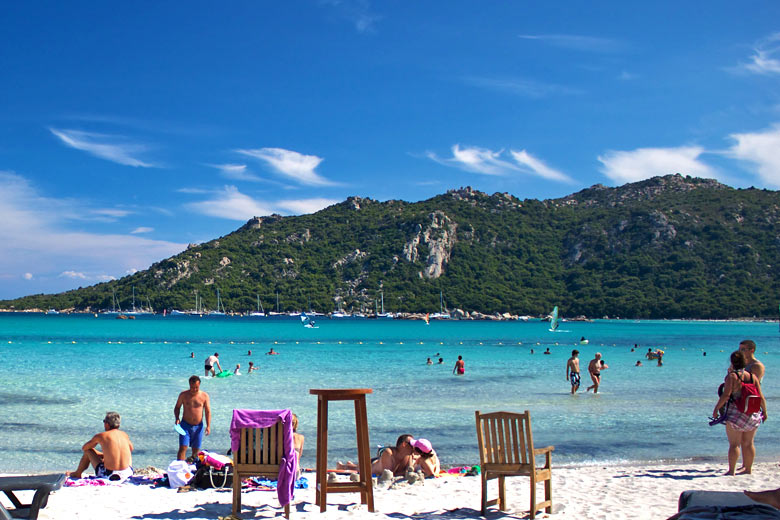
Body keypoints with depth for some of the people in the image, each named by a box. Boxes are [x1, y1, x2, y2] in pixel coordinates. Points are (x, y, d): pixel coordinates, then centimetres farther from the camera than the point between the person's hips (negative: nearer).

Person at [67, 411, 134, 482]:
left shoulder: (101, 436, -4)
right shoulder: (124, 435, 6)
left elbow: (83, 448, 12)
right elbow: (131, 449, 28)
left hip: (108, 475, -3)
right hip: (126, 474, 3)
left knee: (88, 451, 18)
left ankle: (77, 474, 38)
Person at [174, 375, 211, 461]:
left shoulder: (204, 396, -1)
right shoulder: (183, 395, -2)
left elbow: (208, 412, 2)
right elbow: (177, 407, 9)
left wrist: (208, 426, -7)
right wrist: (177, 418, -8)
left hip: (198, 426, 1)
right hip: (185, 425, -1)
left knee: (196, 450, 7)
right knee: (182, 448, -11)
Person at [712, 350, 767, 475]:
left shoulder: (731, 376, -9)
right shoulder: (753, 377, 4)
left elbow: (726, 395, -17)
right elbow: (761, 397, 4)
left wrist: (716, 409, -9)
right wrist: (764, 411, 17)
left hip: (735, 414, -5)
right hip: (753, 415, 5)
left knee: (734, 444, -1)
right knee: (748, 443, 15)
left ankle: (731, 470, -1)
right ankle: (748, 468, 22)